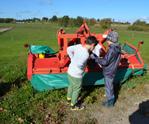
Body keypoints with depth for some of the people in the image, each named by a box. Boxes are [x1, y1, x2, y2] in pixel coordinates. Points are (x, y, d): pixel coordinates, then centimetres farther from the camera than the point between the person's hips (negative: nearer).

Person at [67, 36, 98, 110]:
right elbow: (78, 64, -36)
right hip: (76, 75, -8)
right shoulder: (86, 54, -29)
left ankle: (69, 98, 53)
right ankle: (74, 105, 35)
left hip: (70, 71, 8)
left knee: (71, 85, 30)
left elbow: (69, 49, 5)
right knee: (77, 90, 15)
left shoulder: (78, 46, -6)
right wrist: (83, 68, -15)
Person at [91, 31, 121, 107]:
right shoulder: (117, 48, 2)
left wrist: (95, 58, -23)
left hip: (109, 72, -9)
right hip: (111, 70, 9)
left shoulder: (112, 50, -29)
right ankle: (111, 98, 44)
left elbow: (105, 62, -28)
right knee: (109, 86, 25)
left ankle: (110, 102, 25)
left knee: (109, 87, 7)